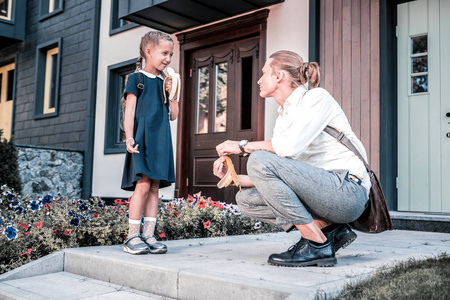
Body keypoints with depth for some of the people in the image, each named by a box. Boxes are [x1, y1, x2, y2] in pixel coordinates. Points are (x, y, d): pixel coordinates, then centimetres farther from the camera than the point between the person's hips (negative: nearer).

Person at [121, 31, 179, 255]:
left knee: (155, 187, 3)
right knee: (143, 185, -13)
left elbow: (173, 116, 19)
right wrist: (129, 138, -14)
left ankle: (148, 235, 7)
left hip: (161, 141, 6)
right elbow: (130, 110, -4)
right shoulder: (136, 78, 2)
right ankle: (132, 236, -5)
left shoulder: (165, 82, 18)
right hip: (142, 138, -6)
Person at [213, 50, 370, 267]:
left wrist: (243, 146, -12)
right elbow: (276, 178, 12)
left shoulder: (317, 97, -6)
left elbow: (291, 146, -24)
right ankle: (329, 228, 1)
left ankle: (317, 244, -16)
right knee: (246, 199, 3)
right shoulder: (283, 117, 17)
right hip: (321, 191, 9)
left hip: (348, 192, -8)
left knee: (259, 159, -22)